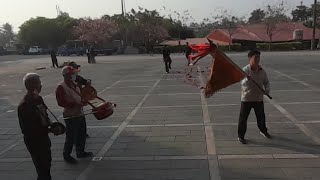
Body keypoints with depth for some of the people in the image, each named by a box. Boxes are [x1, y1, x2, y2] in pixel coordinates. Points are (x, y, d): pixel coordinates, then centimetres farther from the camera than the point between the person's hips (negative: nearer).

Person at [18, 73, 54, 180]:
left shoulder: (38, 99, 1)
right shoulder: (24, 106, -25)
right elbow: (28, 130, -25)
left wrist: (50, 125, -5)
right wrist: (49, 130, -22)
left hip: (43, 137, 8)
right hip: (34, 142, -8)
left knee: (46, 164, 23)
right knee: (42, 168, 3)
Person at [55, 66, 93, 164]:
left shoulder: (74, 84, 9)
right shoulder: (61, 87, -19)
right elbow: (61, 102, -24)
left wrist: (83, 101, 4)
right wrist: (75, 104, -28)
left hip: (80, 113, 9)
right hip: (71, 116, -9)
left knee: (82, 134, 20)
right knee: (71, 137, 4)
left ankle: (80, 152, 38)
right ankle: (66, 155, 25)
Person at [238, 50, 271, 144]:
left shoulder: (262, 71, 1)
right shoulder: (245, 70, -14)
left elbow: (266, 82, 11)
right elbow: (242, 83, -23)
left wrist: (267, 89, -8)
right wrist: (247, 79, -44)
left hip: (259, 98, 5)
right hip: (246, 98, -4)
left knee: (261, 117, 21)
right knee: (243, 118, 3)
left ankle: (263, 131, 46)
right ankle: (240, 136, 17)